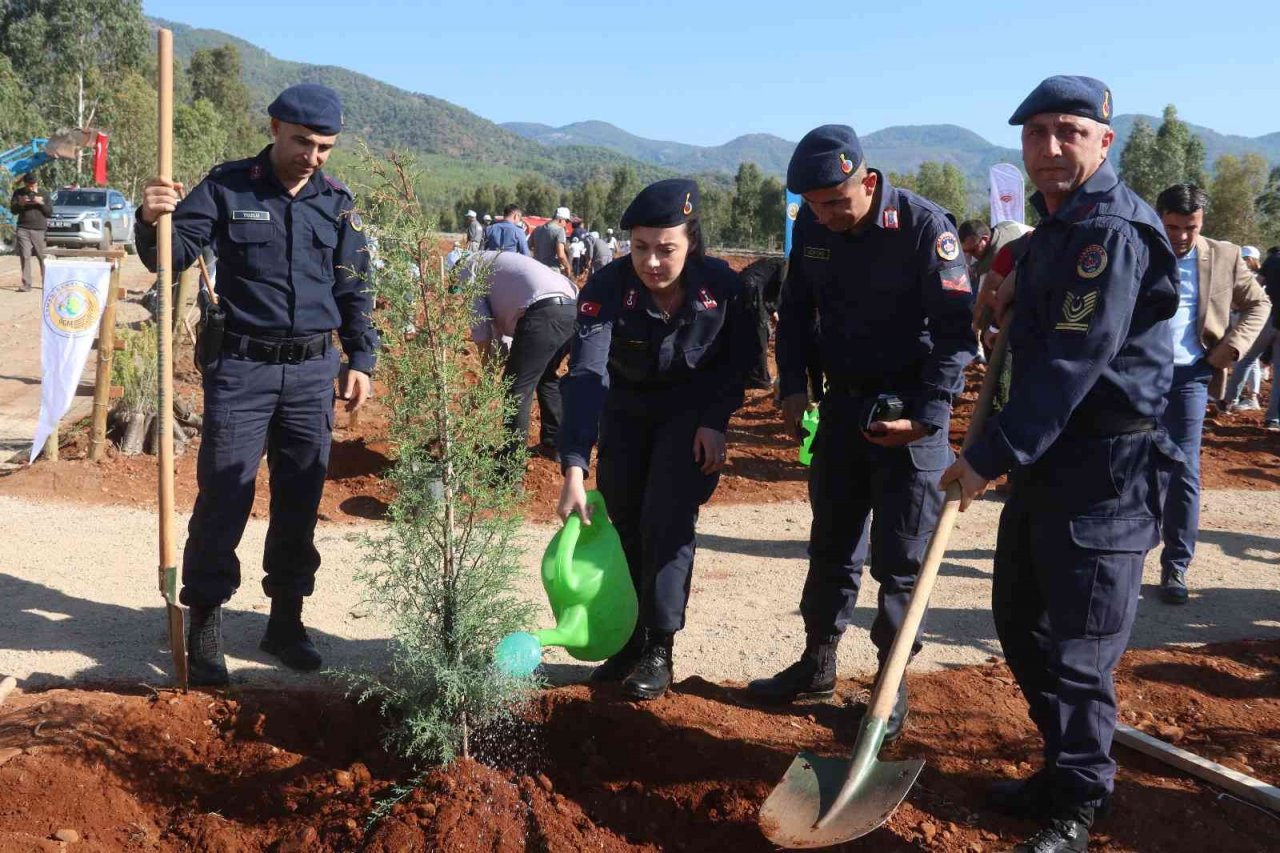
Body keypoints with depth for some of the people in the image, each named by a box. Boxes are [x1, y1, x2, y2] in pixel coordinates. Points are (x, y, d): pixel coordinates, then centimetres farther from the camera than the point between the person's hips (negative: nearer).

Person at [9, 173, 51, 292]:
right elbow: (13, 210, 6)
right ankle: (26, 284, -6)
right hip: (23, 229, 1)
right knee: (24, 257, -6)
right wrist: (20, 203, -13)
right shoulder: (18, 193, 9)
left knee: (43, 257, -1)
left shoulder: (43, 194, 8)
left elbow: (50, 212, 5)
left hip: (39, 230, 0)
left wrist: (41, 203, -11)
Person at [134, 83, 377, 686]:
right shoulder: (227, 187, -2)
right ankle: (204, 625, 9)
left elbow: (354, 289, 11)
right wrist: (152, 220, -25)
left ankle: (286, 620, 21)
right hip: (242, 366, -3)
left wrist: (360, 359, 5)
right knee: (223, 497, -3)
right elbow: (172, 256, -4)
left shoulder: (337, 201, 7)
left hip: (313, 369, 3)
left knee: (300, 500, 9)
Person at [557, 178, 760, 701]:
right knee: (624, 524, 5)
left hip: (693, 413, -1)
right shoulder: (608, 288, -28)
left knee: (667, 521, -12)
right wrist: (574, 468, -48)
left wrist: (715, 422, -16)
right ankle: (630, 640, 21)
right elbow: (585, 375, -39)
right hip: (626, 413, 2)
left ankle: (659, 651, 1)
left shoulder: (722, 285, -23)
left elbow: (740, 358, -5)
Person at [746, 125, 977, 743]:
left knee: (900, 555, 1)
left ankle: (892, 685, 16)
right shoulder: (812, 226, 0)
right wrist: (793, 386, -1)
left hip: (910, 412, -5)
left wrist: (925, 414, -23)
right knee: (832, 542, 15)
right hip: (842, 401, 6)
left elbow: (956, 330, -16)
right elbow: (796, 311, 11)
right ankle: (817, 664, 29)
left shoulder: (925, 227, -17)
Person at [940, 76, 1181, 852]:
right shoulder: (1056, 225, 14)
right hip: (1050, 455, 10)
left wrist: (991, 456, -24)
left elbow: (1071, 364, -25)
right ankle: (1066, 769, 32)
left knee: (1078, 643, -3)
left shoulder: (1114, 232, -18)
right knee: (1022, 621, 16)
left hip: (1107, 466, -10)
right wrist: (1020, 295, 13)